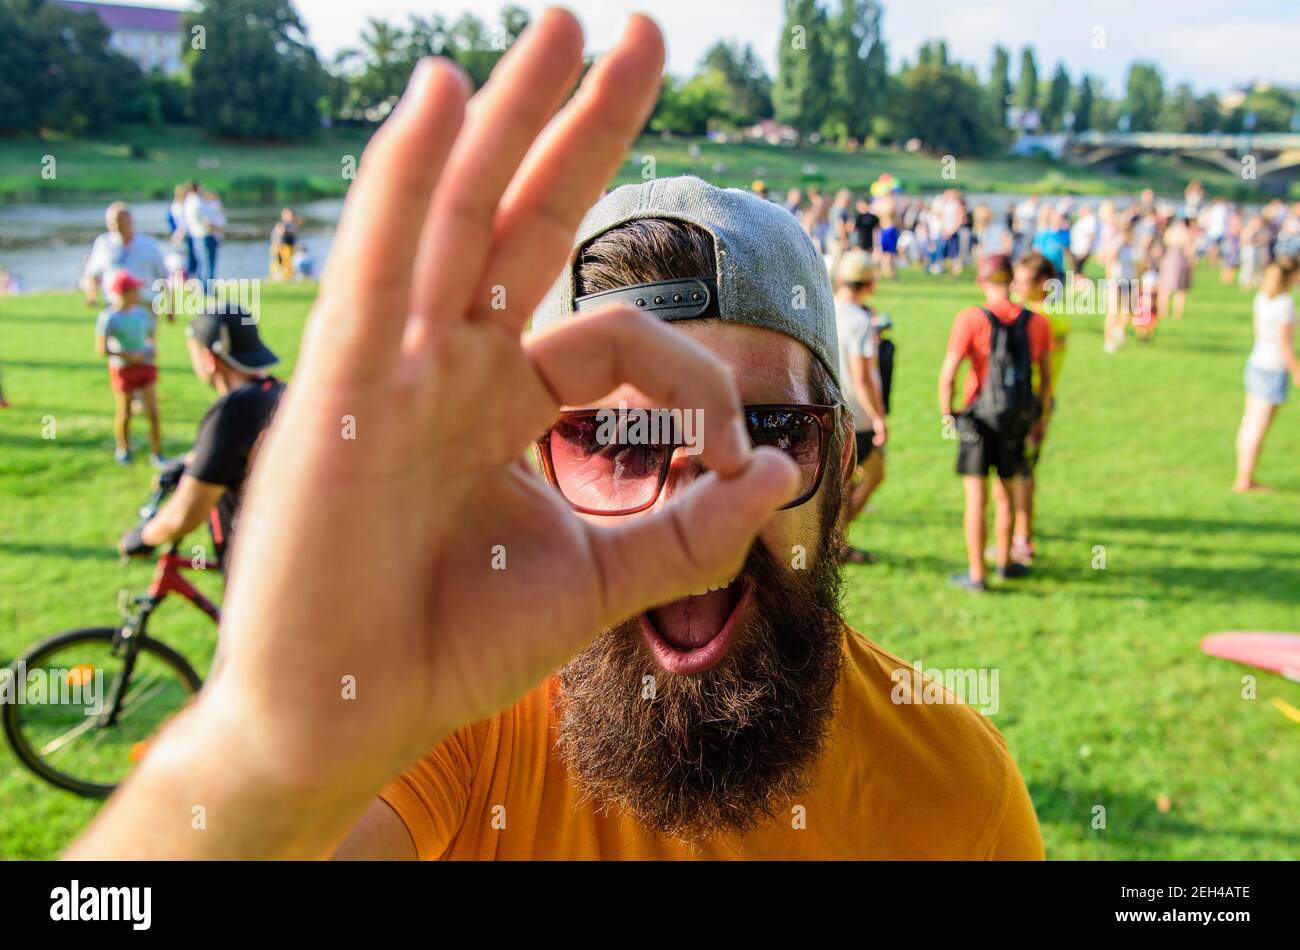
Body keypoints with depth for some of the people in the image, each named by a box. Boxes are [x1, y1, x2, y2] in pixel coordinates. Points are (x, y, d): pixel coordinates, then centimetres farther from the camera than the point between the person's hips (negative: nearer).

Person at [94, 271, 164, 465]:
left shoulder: (142, 312, 2)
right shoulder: (109, 317, -14)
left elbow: (151, 332, 19)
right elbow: (101, 348, -17)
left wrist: (150, 349, -1)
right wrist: (128, 356, -21)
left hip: (146, 367, 4)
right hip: (123, 369, -4)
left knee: (153, 413, -1)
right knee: (124, 414, 10)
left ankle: (156, 453, 8)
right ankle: (123, 451, 31)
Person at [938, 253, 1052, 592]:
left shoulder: (971, 319, -13)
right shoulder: (1037, 322, 0)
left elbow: (947, 375, -16)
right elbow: (1046, 377, 8)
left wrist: (946, 414, -2)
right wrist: (1039, 419, 20)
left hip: (979, 418, -4)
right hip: (1017, 421, 4)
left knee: (976, 498, 3)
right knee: (1004, 493, 20)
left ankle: (975, 574, 7)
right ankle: (1004, 562, 33)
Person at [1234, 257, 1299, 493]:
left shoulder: (1262, 297, 4)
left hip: (1256, 363, 8)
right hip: (1274, 370, -8)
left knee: (1249, 424, 12)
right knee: (1259, 428, -2)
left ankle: (1243, 478, 20)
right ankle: (1244, 481, 3)